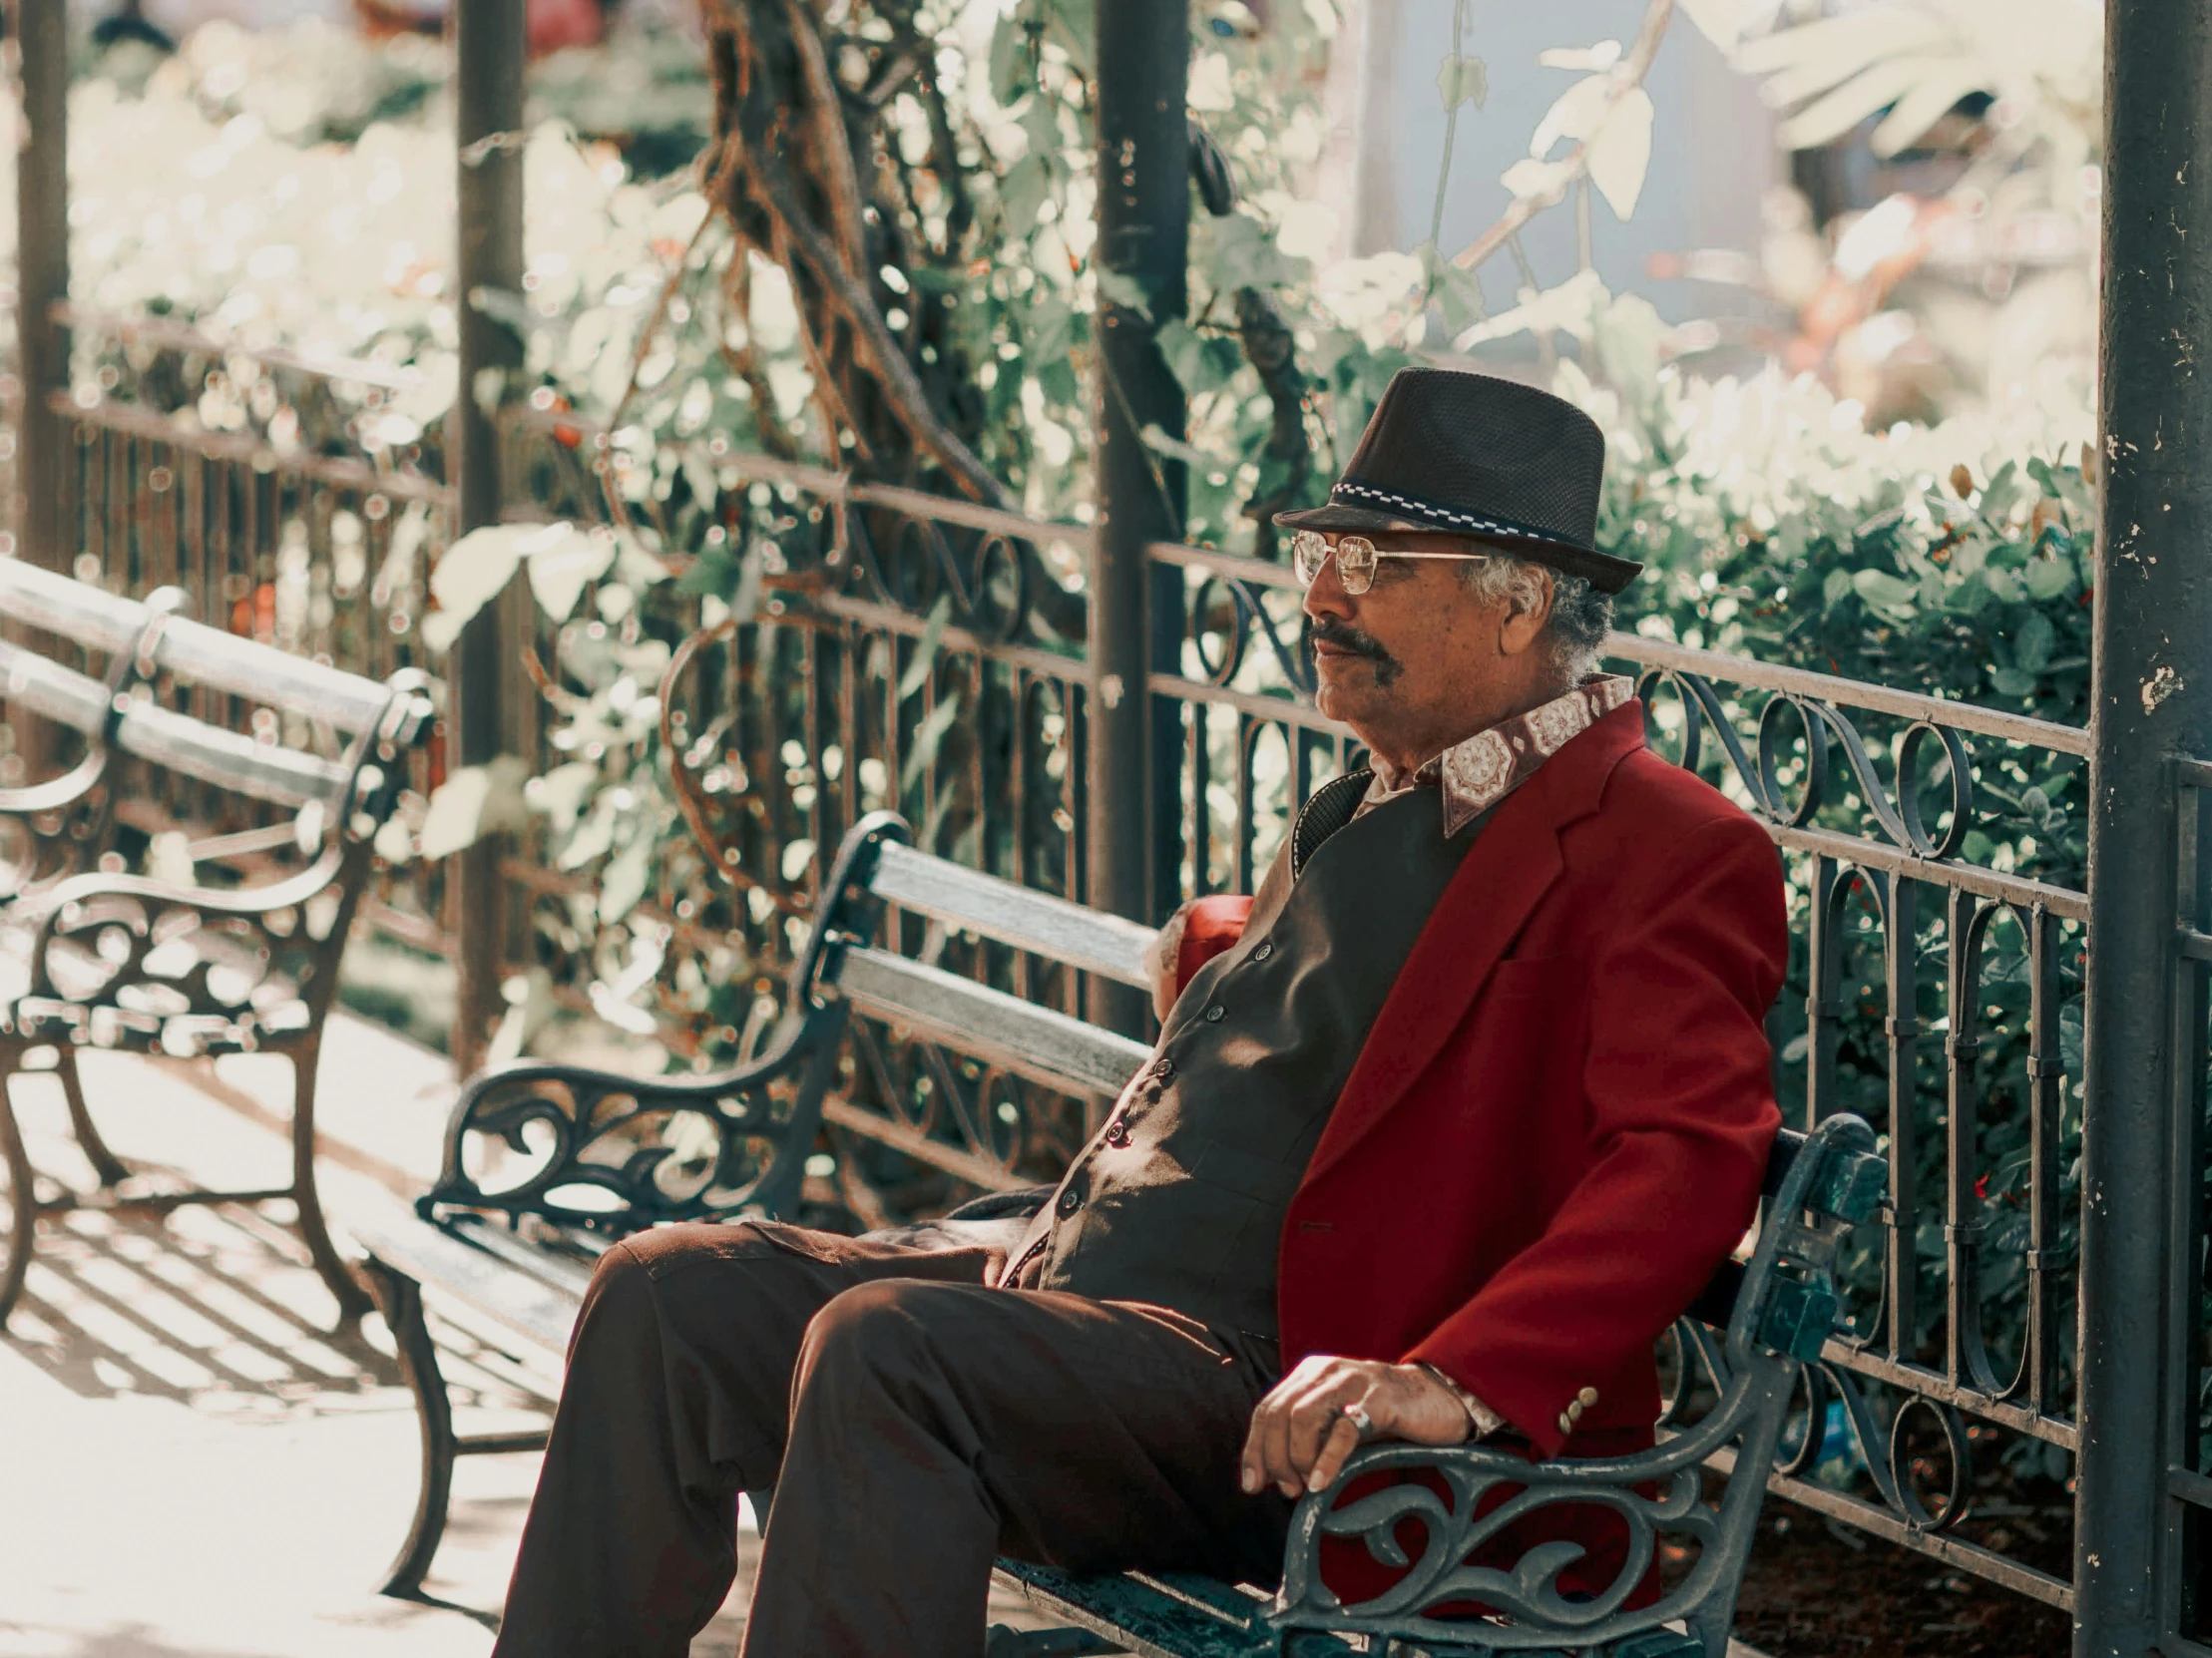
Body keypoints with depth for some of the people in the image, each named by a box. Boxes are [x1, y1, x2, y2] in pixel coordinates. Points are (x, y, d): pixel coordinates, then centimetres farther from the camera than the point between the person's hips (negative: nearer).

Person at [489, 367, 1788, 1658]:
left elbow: (1687, 1157, -23)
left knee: (885, 1347, -32)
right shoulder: (1366, 814, 22)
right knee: (670, 1296, -3)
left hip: (1282, 1399, -10)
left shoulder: (1673, 858, -8)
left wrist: (1455, 1382, -33)